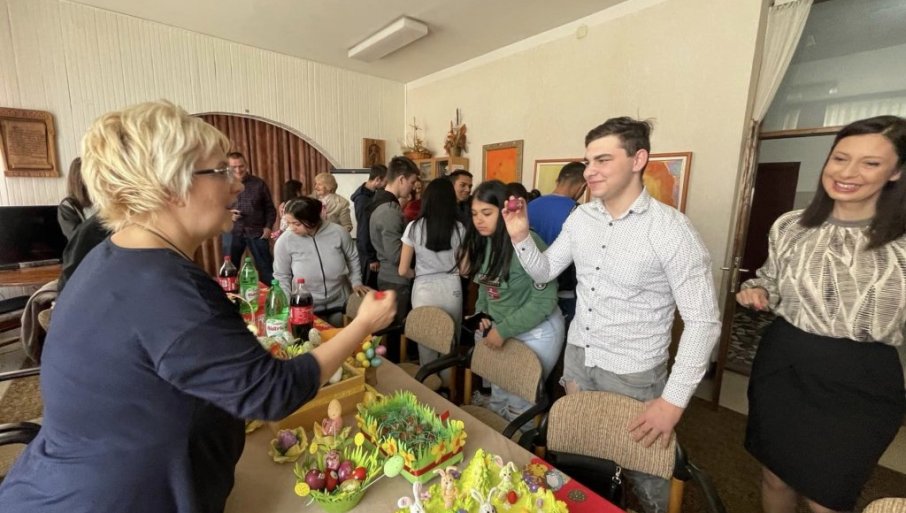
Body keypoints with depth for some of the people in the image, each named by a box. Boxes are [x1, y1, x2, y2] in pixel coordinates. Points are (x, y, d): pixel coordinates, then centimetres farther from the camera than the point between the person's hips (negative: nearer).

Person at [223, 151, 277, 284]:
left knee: (266, 268, 5)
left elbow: (270, 208, 6)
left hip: (257, 232, -1)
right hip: (232, 232, 1)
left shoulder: (259, 183, 2)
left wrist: (268, 226, -4)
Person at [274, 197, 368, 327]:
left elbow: (352, 258, 2)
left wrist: (356, 282, -1)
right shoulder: (284, 241, -16)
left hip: (338, 304, 2)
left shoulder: (338, 233, -15)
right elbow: (281, 276, -5)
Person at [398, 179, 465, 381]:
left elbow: (403, 271, -5)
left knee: (426, 345, 15)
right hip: (451, 289, 2)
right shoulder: (459, 228, -4)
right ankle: (448, 386, 35)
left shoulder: (414, 227, -7)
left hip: (424, 290, -1)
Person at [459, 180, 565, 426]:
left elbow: (545, 300, -24)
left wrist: (503, 330, -21)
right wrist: (483, 315, -5)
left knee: (519, 402, 8)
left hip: (536, 332, -6)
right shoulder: (481, 242, -3)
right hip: (499, 328, 7)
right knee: (498, 397, 21)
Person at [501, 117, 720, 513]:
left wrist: (673, 400, -18)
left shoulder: (672, 230, -20)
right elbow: (544, 272, 4)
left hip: (632, 372, -5)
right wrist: (521, 237, -15)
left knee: (641, 465, 18)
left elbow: (703, 321, -17)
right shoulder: (580, 217, -4)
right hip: (577, 355, 5)